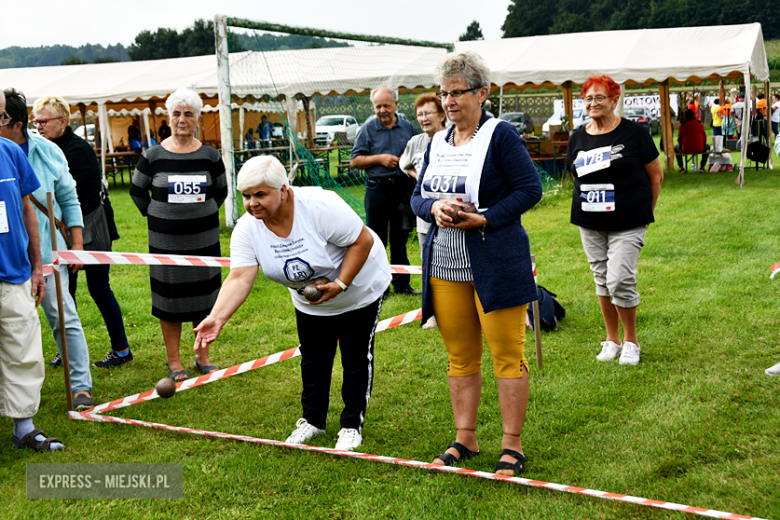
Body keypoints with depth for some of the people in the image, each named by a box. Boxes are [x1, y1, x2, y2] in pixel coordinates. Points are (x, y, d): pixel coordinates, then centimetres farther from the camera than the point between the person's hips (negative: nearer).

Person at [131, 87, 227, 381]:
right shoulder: (153, 156, -3)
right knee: (169, 299, 5)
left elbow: (221, 191, 14)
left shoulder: (210, 156, 1)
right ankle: (173, 361, 16)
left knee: (204, 296, 8)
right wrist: (155, 215, 4)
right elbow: (137, 191, 9)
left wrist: (202, 214, 8)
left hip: (204, 238, 2)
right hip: (166, 239, -1)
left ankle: (203, 357, 22)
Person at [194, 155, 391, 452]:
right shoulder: (247, 229, -20)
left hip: (358, 289, -4)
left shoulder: (319, 206, -34)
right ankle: (313, 420, 34)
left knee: (356, 358, 4)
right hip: (309, 301, 5)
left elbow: (363, 241, -27)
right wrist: (217, 318, -41)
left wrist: (339, 284, -32)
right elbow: (239, 279, -26)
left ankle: (352, 425, 21)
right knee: (313, 358, 14)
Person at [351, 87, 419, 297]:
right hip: (377, 190, -3)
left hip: (402, 188, 3)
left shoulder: (408, 128, 10)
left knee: (400, 240, 11)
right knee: (376, 241, 2)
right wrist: (380, 159, -12)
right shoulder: (368, 129, 2)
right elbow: (354, 160, -1)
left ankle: (401, 283, 20)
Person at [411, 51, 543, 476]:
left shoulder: (501, 135, -5)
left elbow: (529, 189, -9)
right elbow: (417, 197, 14)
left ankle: (512, 446, 10)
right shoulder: (437, 143, 14)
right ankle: (465, 440, 24)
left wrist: (484, 220, -18)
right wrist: (435, 208, -9)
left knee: (507, 355, 0)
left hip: (495, 265, -6)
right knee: (460, 357, 12)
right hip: (444, 266, 6)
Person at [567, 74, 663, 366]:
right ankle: (612, 339, 25)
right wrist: (590, 205, 13)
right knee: (601, 279, 10)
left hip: (627, 224, -4)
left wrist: (643, 211, 5)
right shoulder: (577, 138, 6)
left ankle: (631, 340, 9)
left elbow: (656, 176, 2)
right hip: (589, 224, 5)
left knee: (620, 279, -12)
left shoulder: (633, 133, -6)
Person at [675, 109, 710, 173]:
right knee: (707, 146, 35)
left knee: (676, 147, 32)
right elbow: (704, 138, 8)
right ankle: (702, 166, 25)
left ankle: (681, 167, 24)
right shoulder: (700, 125, -1)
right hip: (699, 149, 0)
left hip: (686, 149, 0)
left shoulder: (682, 127, -3)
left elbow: (680, 140, 5)